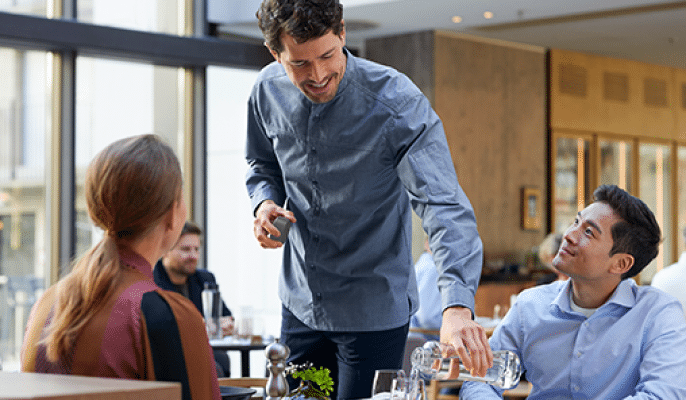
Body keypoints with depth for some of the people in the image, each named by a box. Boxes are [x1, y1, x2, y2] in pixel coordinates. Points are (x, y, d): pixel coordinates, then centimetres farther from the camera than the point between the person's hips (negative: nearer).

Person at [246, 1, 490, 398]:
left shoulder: (397, 103, -23)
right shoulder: (268, 90, -7)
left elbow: (444, 207, -32)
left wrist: (457, 305, -47)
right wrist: (265, 201, -9)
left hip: (375, 310, -5)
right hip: (300, 303, 5)